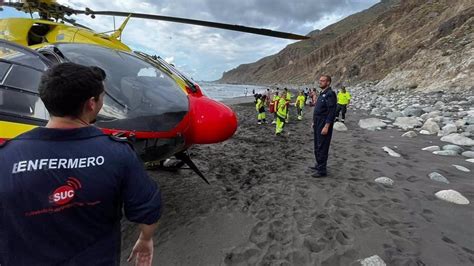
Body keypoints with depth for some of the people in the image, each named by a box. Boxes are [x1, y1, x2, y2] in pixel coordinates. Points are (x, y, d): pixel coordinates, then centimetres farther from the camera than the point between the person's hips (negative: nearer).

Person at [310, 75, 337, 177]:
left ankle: (322, 170, 3)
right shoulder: (322, 94, 15)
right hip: (318, 124, 10)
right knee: (317, 146, 18)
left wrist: (326, 126, -24)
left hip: (324, 125, -10)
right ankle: (319, 165, 31)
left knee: (322, 147, -5)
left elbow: (331, 112, -20)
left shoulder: (330, 94, -15)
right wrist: (314, 122, 19)